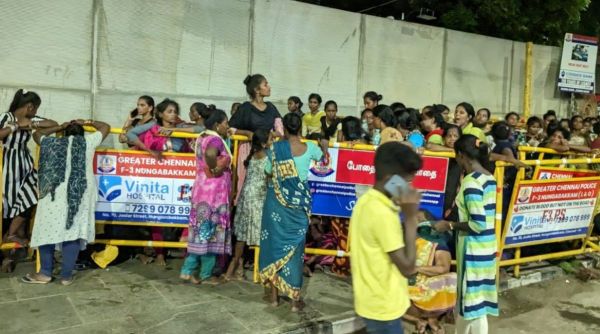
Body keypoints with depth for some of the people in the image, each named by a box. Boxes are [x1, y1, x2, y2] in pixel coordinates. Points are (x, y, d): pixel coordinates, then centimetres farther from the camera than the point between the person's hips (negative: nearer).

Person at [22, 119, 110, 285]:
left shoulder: (53, 143, 16)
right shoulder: (88, 141, 13)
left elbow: (36, 134, 37)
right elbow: (106, 127, 28)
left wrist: (59, 127, 37)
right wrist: (87, 122, 36)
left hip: (54, 193, 1)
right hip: (80, 194, 0)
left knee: (48, 229, 11)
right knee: (73, 231, 3)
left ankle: (45, 273, 15)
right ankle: (66, 275, 6)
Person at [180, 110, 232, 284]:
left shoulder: (203, 137, 13)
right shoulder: (216, 139, -15)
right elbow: (210, 154, -37)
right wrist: (214, 170, -22)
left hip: (202, 189, 9)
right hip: (214, 191, -9)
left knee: (201, 231, 14)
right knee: (210, 232, 1)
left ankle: (187, 270, 14)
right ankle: (206, 274, 10)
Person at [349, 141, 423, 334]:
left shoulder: (366, 202, 3)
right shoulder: (382, 213, -27)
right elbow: (407, 267, -22)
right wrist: (411, 218, -22)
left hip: (373, 301, 9)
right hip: (383, 306, -9)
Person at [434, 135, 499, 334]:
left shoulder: (471, 181, -21)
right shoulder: (489, 178, 6)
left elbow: (478, 224, -24)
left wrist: (449, 225, -13)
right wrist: (458, 212, 16)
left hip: (474, 249, -9)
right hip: (487, 245, 9)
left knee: (473, 302, 6)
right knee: (477, 300, 19)